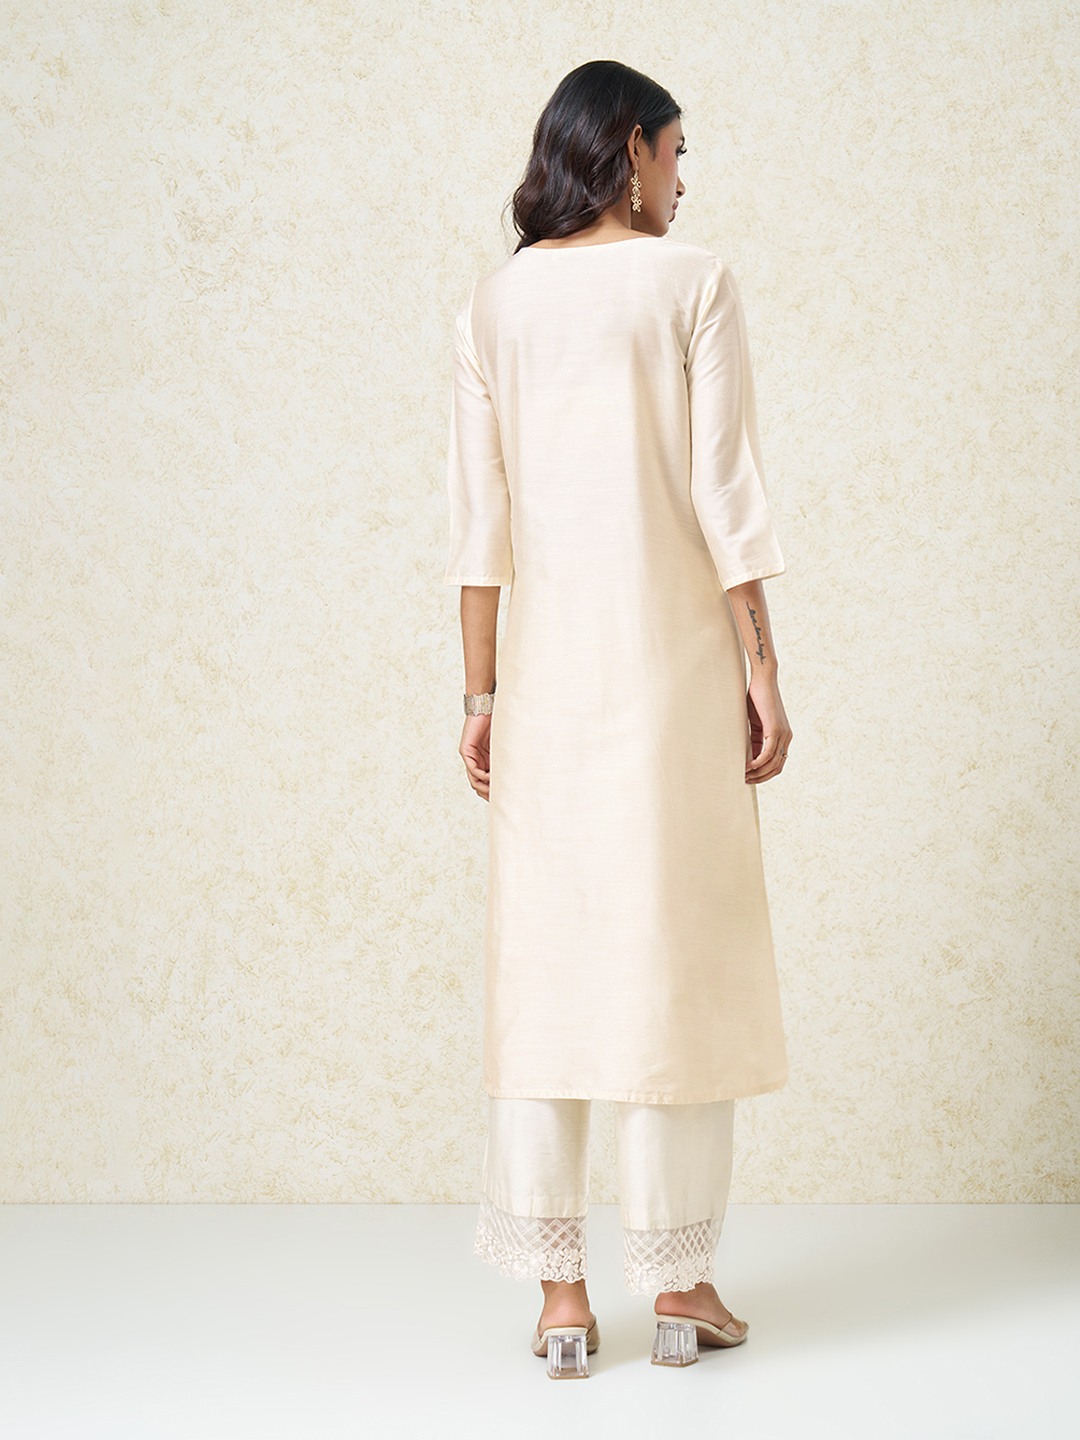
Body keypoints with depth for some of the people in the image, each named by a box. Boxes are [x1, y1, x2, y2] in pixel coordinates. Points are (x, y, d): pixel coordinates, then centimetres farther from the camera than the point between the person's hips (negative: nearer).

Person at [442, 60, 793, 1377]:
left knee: (549, 954, 6)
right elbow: (724, 491, -8)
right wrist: (762, 671, -3)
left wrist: (480, 691, 7)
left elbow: (479, 514, 4)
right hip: (672, 657, -3)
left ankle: (560, 1294, 9)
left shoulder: (494, 301, 6)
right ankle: (679, 1282, 10)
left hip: (547, 663, 3)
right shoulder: (690, 282, -3)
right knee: (678, 949, 4)